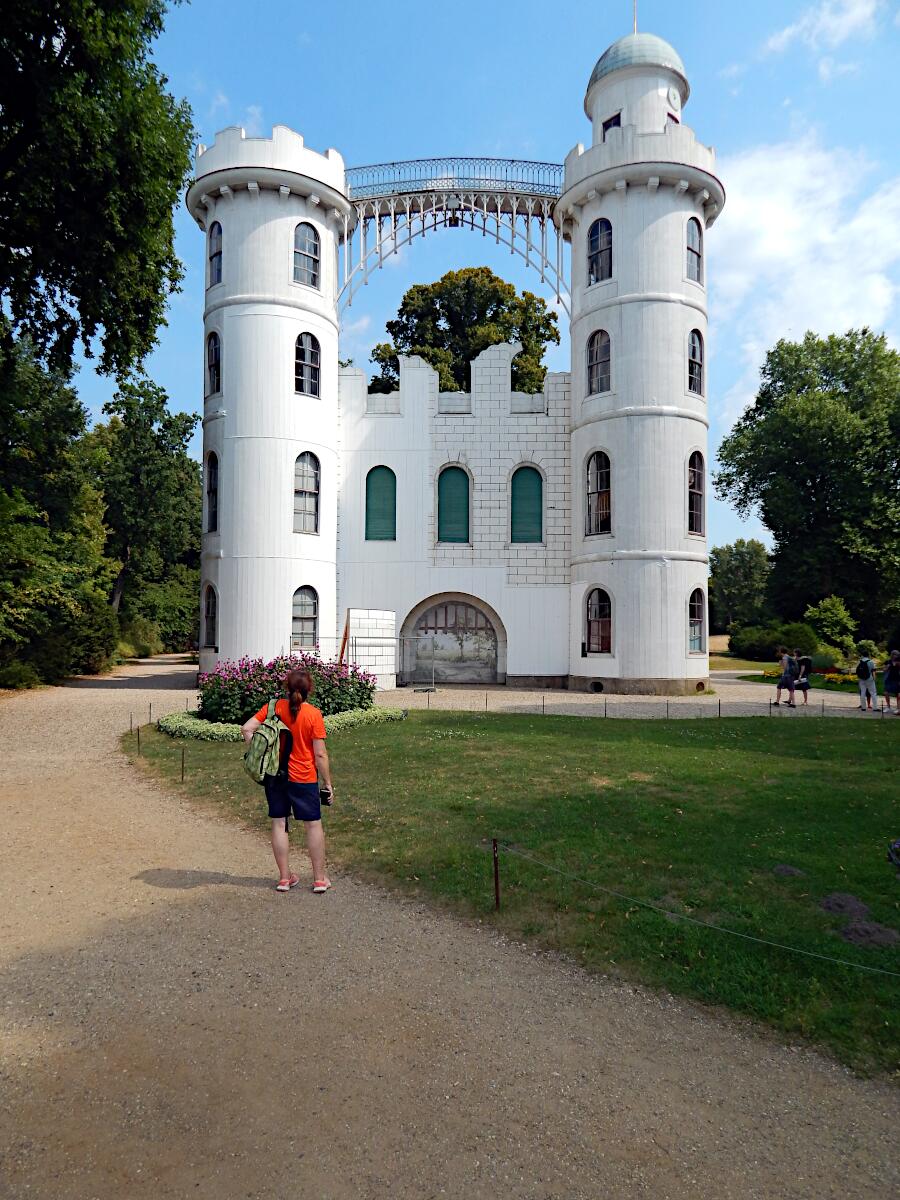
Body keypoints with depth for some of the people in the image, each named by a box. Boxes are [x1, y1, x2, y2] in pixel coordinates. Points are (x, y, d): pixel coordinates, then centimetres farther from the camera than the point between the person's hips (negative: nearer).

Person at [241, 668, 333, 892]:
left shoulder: (273, 707, -4)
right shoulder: (313, 714, -13)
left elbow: (246, 728, -6)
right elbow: (320, 754, -11)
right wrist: (328, 783, -2)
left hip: (274, 775, 3)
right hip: (303, 778, -3)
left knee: (279, 824, 12)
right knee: (313, 825, 9)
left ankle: (285, 877, 20)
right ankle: (319, 878, 16)